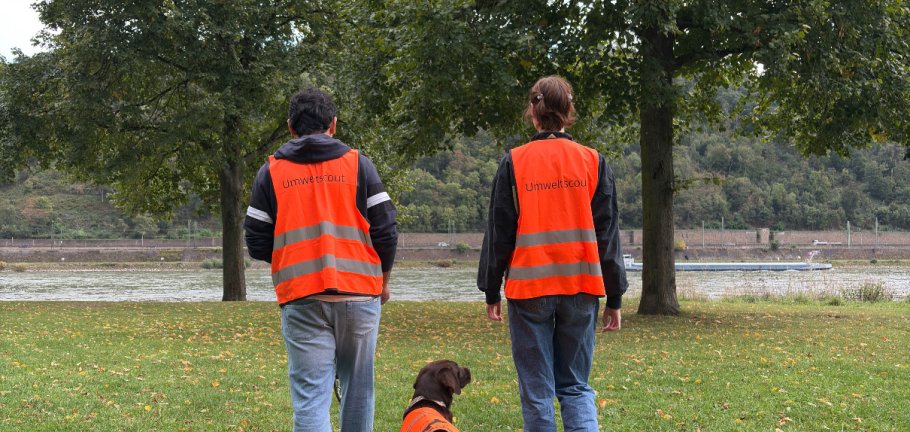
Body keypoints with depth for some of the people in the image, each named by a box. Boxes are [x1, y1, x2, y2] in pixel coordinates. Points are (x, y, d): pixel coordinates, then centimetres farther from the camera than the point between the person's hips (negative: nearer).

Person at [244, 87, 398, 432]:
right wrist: (382, 280, 19)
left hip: (301, 300, 0)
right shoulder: (357, 164, 4)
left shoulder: (270, 172, 6)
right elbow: (386, 232, 1)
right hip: (359, 294, 1)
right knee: (357, 389, 15)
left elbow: (257, 244, 5)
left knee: (310, 396, -3)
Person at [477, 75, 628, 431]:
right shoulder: (592, 162, 3)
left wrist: (491, 291, 10)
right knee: (575, 386, 12)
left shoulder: (514, 163, -2)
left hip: (529, 289, -2)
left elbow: (499, 233, 1)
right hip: (581, 288, 2)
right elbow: (607, 234, 4)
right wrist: (614, 298, 10)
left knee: (536, 390, 7)